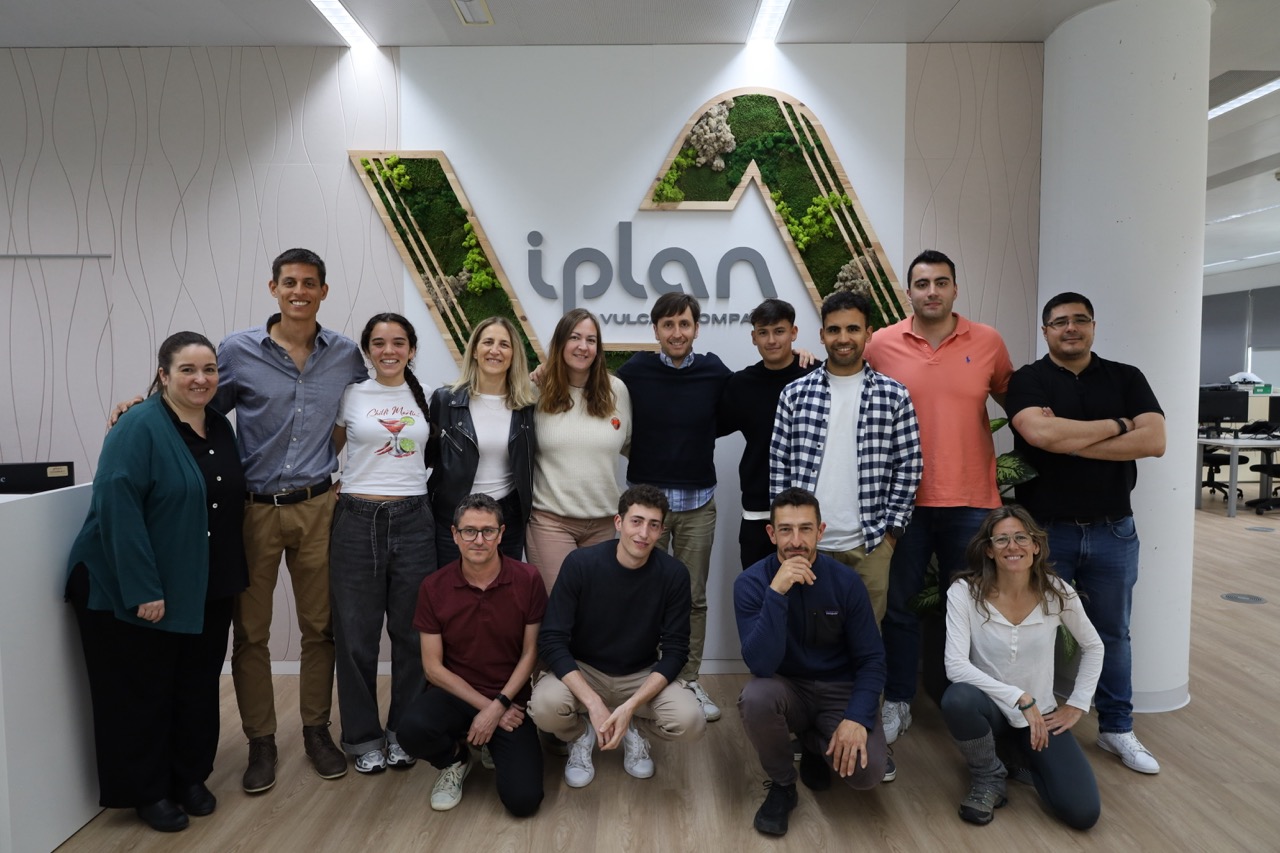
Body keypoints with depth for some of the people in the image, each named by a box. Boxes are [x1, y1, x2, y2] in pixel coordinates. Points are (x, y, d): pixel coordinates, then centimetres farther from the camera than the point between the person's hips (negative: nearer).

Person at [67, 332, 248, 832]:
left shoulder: (220, 426, 6)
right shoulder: (139, 428, -16)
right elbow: (118, 510, -22)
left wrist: (231, 577, 12)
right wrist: (143, 590, -24)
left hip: (206, 590, 7)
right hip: (137, 592, -6)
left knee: (198, 687, 16)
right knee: (142, 692, 9)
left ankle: (190, 777, 33)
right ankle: (148, 792, 25)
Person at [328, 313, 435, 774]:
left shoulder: (426, 396, 8)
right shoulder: (350, 395, 2)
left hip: (413, 519, 2)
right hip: (357, 520, -1)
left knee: (411, 632, 7)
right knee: (357, 634, 5)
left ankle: (403, 732, 25)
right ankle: (363, 737, 23)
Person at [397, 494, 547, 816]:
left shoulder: (527, 580, -10)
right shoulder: (434, 587, -8)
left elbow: (530, 653, -4)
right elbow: (433, 667, -5)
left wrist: (498, 706, -15)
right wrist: (483, 705, -13)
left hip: (510, 699, 0)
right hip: (455, 694, 1)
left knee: (523, 800, -16)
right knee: (412, 729, -32)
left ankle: (495, 750, 20)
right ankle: (454, 759, 6)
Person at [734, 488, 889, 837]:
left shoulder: (846, 582, -12)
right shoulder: (751, 583, -17)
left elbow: (871, 659, -6)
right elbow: (761, 665, -28)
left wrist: (858, 717, -22)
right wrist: (776, 593, -39)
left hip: (839, 690, 1)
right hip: (786, 688, -1)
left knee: (867, 772, -22)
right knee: (754, 697, -34)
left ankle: (815, 743, 16)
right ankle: (782, 786, -3)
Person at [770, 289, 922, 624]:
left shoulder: (894, 395, 1)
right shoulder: (795, 393, 2)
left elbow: (909, 465, 3)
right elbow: (778, 464, 4)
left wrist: (891, 527, -1)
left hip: (869, 543, 0)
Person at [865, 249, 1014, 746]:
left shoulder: (988, 342, 2)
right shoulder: (881, 345, -2)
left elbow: (1011, 400, 16)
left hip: (971, 500, 1)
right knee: (900, 605, 9)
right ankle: (897, 703, 25)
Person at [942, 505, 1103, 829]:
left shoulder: (1057, 592, -10)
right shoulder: (964, 592, -18)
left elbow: (1093, 647, 7)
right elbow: (955, 665, -24)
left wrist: (1077, 705, 3)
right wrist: (1019, 698, -27)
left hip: (1040, 713, 2)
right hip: (990, 707, -2)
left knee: (1083, 813, -14)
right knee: (958, 698, -38)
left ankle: (1025, 756, 20)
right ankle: (988, 778, -5)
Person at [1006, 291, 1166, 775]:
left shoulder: (1126, 378, 5)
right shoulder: (1028, 380, -2)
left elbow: (1154, 441, -10)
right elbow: (1040, 433, -22)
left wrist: (1070, 441, -15)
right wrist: (1117, 425, -11)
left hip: (1113, 531, 3)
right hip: (1044, 530, -2)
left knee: (1112, 634, 15)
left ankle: (1117, 729, 30)